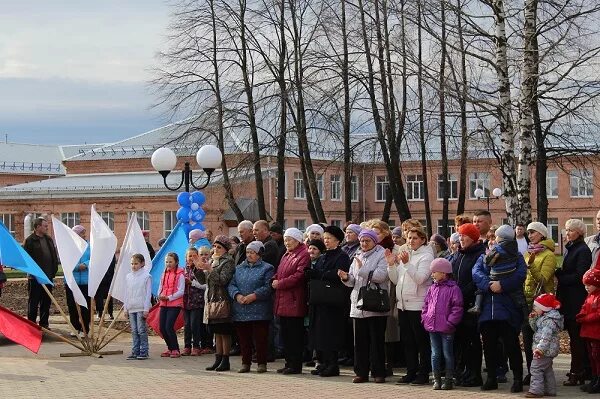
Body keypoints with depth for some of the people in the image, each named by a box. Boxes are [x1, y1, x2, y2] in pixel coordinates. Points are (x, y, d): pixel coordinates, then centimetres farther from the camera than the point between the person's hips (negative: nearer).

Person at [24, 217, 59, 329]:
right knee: (34, 302, -1)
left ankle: (44, 324, 18)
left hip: (48, 276, 7)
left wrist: (54, 271, 9)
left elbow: (54, 256, 18)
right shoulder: (30, 240, -8)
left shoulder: (49, 240, 14)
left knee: (46, 302, 10)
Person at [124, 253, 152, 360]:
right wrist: (125, 308, 12)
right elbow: (127, 294, 17)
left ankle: (144, 352, -1)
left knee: (141, 330, -6)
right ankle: (135, 351, 9)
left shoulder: (146, 276, -3)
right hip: (131, 308, 5)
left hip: (141, 308, -5)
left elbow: (148, 293, -5)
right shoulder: (128, 277, 12)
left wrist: (146, 309, -9)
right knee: (134, 331, 6)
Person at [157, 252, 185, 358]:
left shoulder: (180, 275, -5)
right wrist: (160, 296, -5)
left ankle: (175, 349, -2)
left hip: (175, 304, -7)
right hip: (163, 304, 7)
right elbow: (160, 288, 17)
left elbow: (181, 291, -11)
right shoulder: (164, 274, 15)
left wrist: (169, 297, -18)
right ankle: (170, 348, 18)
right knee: (162, 327, 4)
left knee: (169, 326, -13)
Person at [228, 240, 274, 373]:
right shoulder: (239, 268, 15)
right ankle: (245, 363, 17)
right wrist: (237, 295, -11)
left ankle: (262, 363, 7)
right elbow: (231, 284, 8)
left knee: (260, 338, -2)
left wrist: (254, 296, -19)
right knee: (244, 338, 8)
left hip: (259, 311, -4)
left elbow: (268, 287, -11)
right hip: (241, 311, 5)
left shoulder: (266, 268, -1)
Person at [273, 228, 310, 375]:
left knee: (295, 334, -5)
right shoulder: (286, 255, 21)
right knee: (285, 333, 11)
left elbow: (299, 276, -19)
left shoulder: (304, 255, -9)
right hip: (283, 301, 9)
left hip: (294, 301, -9)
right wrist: (275, 280, 1)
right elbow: (279, 273, 24)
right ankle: (289, 363, 17)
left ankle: (296, 365, -1)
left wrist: (279, 283, -14)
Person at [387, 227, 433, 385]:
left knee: (421, 341, -1)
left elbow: (420, 278, -19)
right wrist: (391, 264, 1)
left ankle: (423, 374, 4)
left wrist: (407, 263, -25)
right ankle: (411, 372, 18)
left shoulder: (426, 256, -5)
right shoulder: (404, 255, 15)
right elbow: (395, 280, 14)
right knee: (407, 341, 11)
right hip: (403, 304, 7)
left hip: (418, 305, -7)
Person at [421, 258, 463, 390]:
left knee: (447, 354, 2)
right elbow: (426, 305, 18)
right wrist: (425, 318, 6)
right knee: (435, 354, 9)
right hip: (432, 327, 6)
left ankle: (449, 379, 10)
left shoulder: (453, 288, -8)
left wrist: (450, 322, -15)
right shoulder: (432, 288, 12)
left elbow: (457, 307, -12)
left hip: (446, 329, -6)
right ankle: (437, 379, 15)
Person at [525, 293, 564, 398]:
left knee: (536, 368, -12)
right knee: (547, 370, 17)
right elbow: (535, 328, 25)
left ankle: (536, 390, -13)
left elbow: (546, 336, -29)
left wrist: (540, 348, -36)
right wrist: (533, 319, 8)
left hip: (546, 350, -11)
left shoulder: (549, 320, -20)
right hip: (548, 350, 11)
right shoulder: (542, 318, 13)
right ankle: (550, 390, 24)